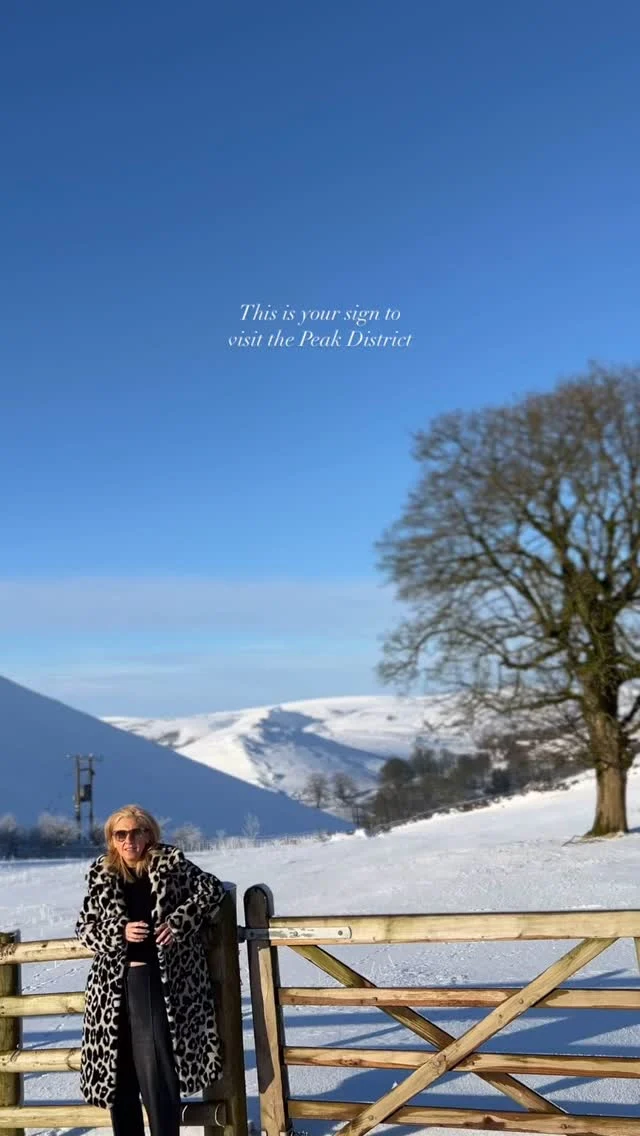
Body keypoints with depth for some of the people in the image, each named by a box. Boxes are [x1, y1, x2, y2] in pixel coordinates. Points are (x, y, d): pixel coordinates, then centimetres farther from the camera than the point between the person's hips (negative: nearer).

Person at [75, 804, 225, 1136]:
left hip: (162, 979, -3)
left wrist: (180, 921, -8)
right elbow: (84, 926, 7)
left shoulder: (171, 862, -1)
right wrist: (119, 932, -11)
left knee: (158, 1070, -7)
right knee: (118, 1067, 9)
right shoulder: (100, 873, 6)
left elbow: (212, 889, 5)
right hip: (116, 984, 3)